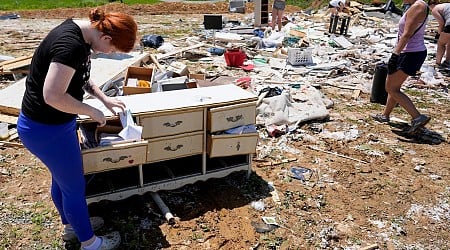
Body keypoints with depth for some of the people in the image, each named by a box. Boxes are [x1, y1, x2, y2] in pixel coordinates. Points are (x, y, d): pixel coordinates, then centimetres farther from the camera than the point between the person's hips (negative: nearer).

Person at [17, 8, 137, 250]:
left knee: (61, 178, 26)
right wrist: (93, 112, -18)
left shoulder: (79, 31, 1)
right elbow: (53, 96, -32)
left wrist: (104, 98, 9)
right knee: (74, 186, 8)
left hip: (53, 123, 9)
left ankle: (70, 225, 49)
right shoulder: (70, 44, -30)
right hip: (46, 130, -9)